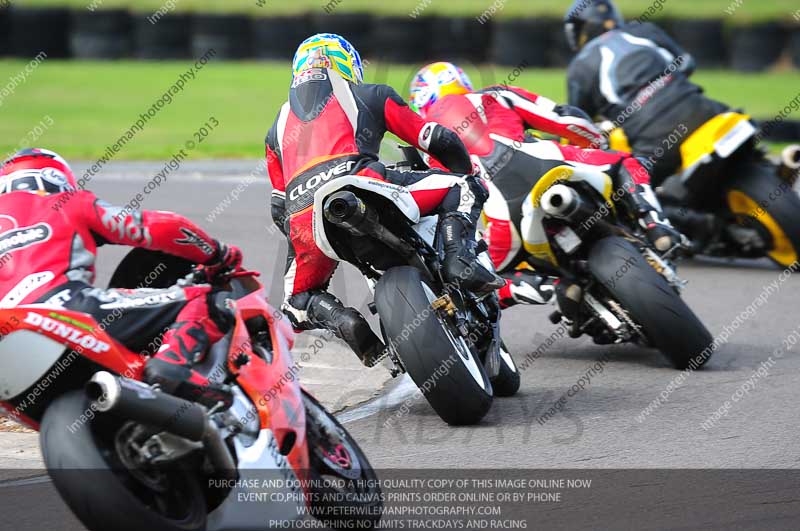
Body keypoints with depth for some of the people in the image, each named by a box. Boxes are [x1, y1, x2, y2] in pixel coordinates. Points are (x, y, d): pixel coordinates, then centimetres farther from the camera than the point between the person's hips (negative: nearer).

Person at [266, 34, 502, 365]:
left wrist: (301, 242, 50)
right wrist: (467, 172, 41)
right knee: (461, 188, 12)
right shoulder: (372, 96, 25)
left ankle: (341, 319, -7)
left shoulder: (278, 128, 34)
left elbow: (279, 209, 34)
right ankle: (458, 261, -13)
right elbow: (441, 142, 22)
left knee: (298, 302, 25)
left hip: (302, 220, 3)